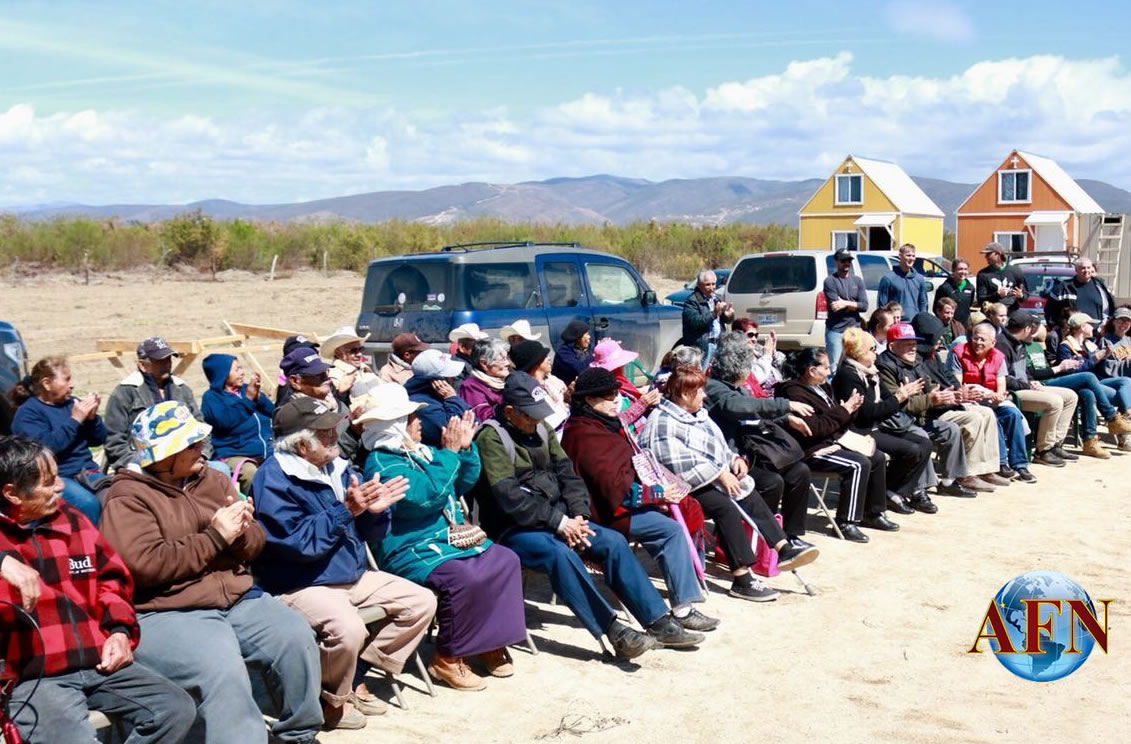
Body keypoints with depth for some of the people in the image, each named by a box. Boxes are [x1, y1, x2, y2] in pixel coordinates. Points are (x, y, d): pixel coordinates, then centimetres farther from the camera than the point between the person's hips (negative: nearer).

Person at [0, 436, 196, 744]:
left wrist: (120, 630, 9)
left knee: (178, 709, -8)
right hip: (31, 677, -5)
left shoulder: (71, 519, 14)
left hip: (98, 663, 6)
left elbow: (111, 577, 23)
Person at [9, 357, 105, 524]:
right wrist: (75, 420, -16)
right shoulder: (27, 413, -3)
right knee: (88, 503, -34)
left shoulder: (72, 402, 13)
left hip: (87, 471, 5)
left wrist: (92, 417, -3)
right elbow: (45, 447, -19)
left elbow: (98, 440, 15)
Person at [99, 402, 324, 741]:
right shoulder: (127, 497, -5)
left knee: (296, 639, -14)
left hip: (237, 598, 6)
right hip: (166, 613, -6)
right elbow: (145, 565, -19)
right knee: (223, 672, -32)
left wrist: (241, 532, -10)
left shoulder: (211, 479, 13)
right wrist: (214, 538, -15)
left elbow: (252, 546, 15)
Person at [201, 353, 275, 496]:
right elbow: (224, 422, -15)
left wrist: (258, 396, -5)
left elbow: (271, 411, 12)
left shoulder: (246, 388, 16)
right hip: (235, 455, -5)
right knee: (252, 476, -34)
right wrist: (247, 399, -12)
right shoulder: (211, 397, 2)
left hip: (267, 451, 5)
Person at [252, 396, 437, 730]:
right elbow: (298, 542, -25)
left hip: (354, 575, 9)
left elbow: (367, 534, 10)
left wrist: (375, 511, -12)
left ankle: (357, 674, 7)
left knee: (422, 602, 4)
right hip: (301, 586, -8)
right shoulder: (273, 479, -16)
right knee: (348, 630, -35)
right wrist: (345, 511, -25)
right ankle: (332, 698, -3)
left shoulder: (337, 467, 7)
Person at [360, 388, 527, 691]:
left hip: (451, 538, 10)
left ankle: (490, 640, 7)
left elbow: (464, 483, 22)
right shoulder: (381, 462, -13)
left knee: (505, 561, -2)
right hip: (411, 550, -9)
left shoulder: (420, 451, 15)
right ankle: (448, 659, -16)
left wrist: (466, 447, 6)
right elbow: (425, 496, -25)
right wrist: (449, 452, -19)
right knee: (462, 578, -33)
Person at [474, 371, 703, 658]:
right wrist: (559, 522, -21)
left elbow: (567, 474, 10)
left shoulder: (540, 428, 11)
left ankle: (660, 623, -7)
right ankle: (615, 634, -31)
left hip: (556, 518, 7)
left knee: (613, 541, -10)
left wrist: (578, 516, -7)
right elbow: (509, 497, -21)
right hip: (514, 528, -7)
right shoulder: (492, 436, -12)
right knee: (560, 554, -34)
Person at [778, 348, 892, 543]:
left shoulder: (821, 388, 13)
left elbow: (837, 421, 20)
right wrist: (843, 411, -16)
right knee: (859, 464, -25)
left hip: (832, 442, 10)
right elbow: (814, 428, -26)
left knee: (877, 457, 4)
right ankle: (846, 522, -17)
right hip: (812, 451, -10)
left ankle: (873, 513, 14)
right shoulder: (795, 393, -17)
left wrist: (850, 409, -2)